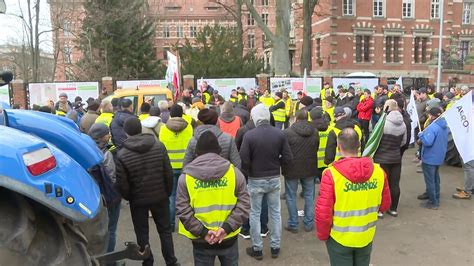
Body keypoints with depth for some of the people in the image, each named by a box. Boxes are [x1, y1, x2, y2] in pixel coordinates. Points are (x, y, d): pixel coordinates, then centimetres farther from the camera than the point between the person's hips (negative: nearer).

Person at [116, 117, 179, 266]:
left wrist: (129, 198, 9)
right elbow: (169, 174, -7)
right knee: (165, 230, 18)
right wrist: (167, 192, 8)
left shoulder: (122, 155, -17)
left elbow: (122, 184, -11)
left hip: (138, 200, -2)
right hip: (160, 197, 2)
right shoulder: (159, 146, -11)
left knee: (142, 234, 17)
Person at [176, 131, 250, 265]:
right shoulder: (234, 171, -5)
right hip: (229, 238, 1)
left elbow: (182, 210, -11)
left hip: (201, 241, -1)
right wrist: (228, 227, -12)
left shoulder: (186, 176, -7)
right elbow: (244, 204, -8)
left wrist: (201, 232, -11)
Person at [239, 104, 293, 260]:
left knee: (255, 214, 12)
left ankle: (257, 249, 21)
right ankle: (275, 247, 27)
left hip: (255, 180, -3)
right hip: (274, 179, 3)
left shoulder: (249, 135, -18)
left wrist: (247, 174, 2)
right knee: (275, 212, 16)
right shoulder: (280, 134, -8)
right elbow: (288, 158, -7)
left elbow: (243, 160, -17)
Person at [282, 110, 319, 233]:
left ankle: (293, 224, 18)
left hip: (292, 169, -4)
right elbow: (316, 149, 11)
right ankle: (309, 223, 24)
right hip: (310, 168, 4)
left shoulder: (287, 132, -18)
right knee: (309, 196, 16)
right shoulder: (315, 132, -2)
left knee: (291, 196, 10)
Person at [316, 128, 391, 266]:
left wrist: (322, 235, -4)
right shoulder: (378, 171, -12)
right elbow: (385, 205, 1)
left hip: (340, 238, -3)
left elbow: (323, 212, -21)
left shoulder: (331, 174, -24)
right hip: (367, 237, 4)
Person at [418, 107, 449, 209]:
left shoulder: (432, 127, -25)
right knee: (435, 178, 22)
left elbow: (427, 142, -31)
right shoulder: (445, 126, 5)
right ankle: (432, 195, 37)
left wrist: (421, 135, -15)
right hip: (439, 157, 9)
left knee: (430, 180, 1)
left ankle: (433, 202, 6)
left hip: (430, 158, -9)